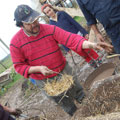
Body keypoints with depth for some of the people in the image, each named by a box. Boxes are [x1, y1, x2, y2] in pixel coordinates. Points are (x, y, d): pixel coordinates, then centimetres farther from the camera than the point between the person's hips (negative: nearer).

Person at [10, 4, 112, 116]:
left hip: (64, 72, 2)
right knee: (69, 108, 16)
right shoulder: (15, 43, -15)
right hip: (45, 81, -1)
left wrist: (91, 45, -40)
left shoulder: (49, 29, -13)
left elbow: (70, 39, -24)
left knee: (82, 97, 19)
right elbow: (19, 66, -11)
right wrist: (38, 68, -28)